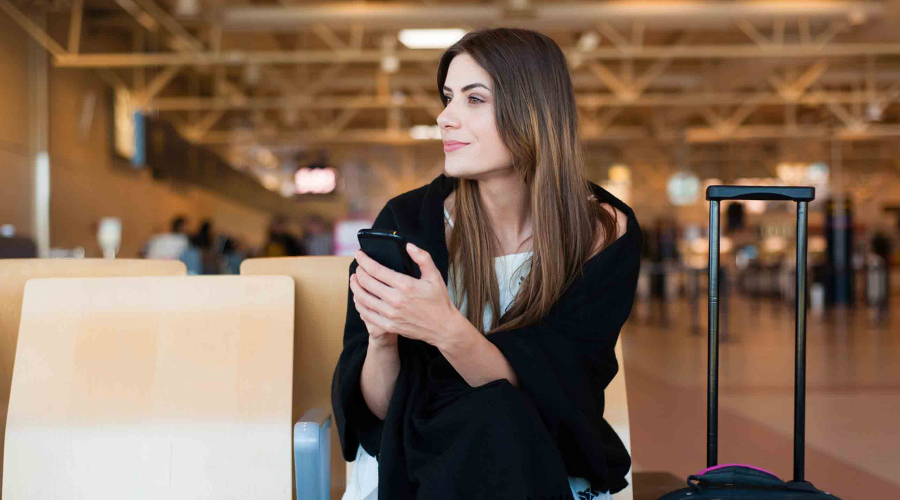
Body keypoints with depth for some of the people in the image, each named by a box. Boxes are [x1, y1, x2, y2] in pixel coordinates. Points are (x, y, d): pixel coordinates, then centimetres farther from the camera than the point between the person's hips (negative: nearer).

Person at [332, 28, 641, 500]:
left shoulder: (603, 232, -8)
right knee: (496, 418, -32)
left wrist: (448, 332, -34)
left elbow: (558, 393, -16)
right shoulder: (405, 221, -7)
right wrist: (381, 340, -28)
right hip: (414, 458, 1)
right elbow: (371, 411, -5)